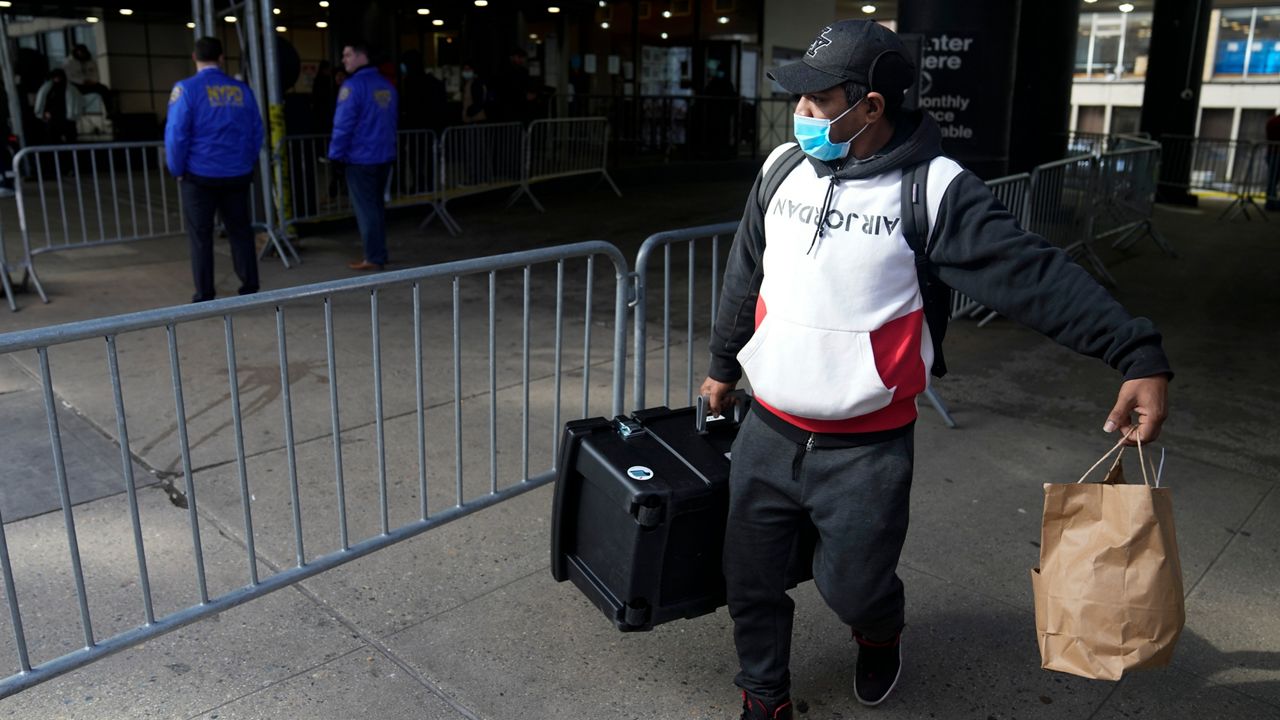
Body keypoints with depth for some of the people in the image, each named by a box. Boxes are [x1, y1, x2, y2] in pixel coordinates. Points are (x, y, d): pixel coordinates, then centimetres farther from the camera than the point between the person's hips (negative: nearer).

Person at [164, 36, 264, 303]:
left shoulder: (186, 89, -7)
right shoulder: (242, 89, 4)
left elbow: (176, 133, -10)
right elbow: (256, 131, 7)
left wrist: (177, 170, 2)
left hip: (200, 175, -3)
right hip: (237, 175, 3)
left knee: (201, 236, 4)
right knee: (240, 231, 11)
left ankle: (205, 295, 7)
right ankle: (250, 288, 13)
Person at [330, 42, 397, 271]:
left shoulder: (352, 85, -13)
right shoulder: (386, 85, 10)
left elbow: (343, 124, -16)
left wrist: (335, 155, -10)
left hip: (360, 158, -7)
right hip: (384, 156, 7)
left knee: (365, 209, -1)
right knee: (376, 206, 16)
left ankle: (373, 258, 2)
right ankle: (379, 254, 21)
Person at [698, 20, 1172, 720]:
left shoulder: (933, 190, -15)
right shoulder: (783, 168, 1)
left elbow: (1033, 274, -19)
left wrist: (1139, 355, -29)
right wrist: (724, 366, 24)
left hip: (865, 450, -4)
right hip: (766, 433, 5)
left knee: (852, 585, 8)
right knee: (751, 582, 13)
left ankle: (881, 637, 47)